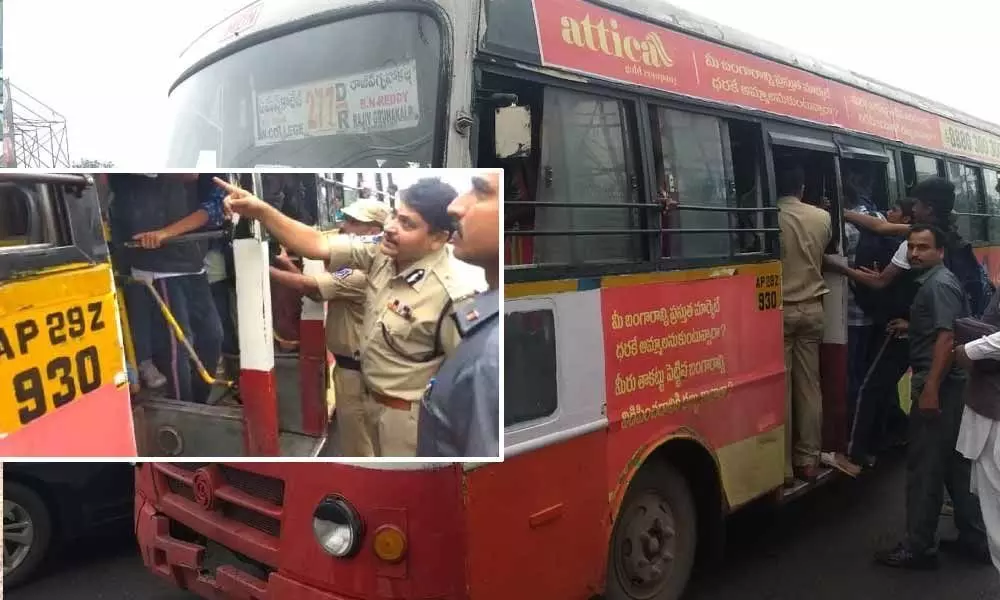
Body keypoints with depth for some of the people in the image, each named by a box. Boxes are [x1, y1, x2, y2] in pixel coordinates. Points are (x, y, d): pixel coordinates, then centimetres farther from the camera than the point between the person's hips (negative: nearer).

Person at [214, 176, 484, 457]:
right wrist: (260, 210, -19)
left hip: (408, 415, -7)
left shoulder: (454, 297, -30)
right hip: (371, 398, 7)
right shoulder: (383, 251, -10)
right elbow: (317, 245, -9)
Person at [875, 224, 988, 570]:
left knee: (924, 466, -5)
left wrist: (930, 389, -28)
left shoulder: (939, 285, -14)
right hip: (946, 386, 11)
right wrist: (910, 328, 17)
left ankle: (918, 548, 3)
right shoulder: (933, 282, 16)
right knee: (953, 463, 18)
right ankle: (975, 535, 29)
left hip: (939, 386, -11)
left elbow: (946, 337, -24)